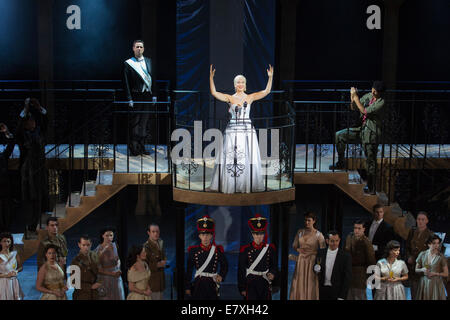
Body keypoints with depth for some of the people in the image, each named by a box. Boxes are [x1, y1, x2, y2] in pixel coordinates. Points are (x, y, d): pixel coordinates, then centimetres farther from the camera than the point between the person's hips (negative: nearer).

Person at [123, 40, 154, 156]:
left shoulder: (149, 61, 12)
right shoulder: (128, 64, -1)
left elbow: (153, 79, 13)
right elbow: (126, 83, -4)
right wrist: (129, 99, -11)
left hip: (147, 96, 4)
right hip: (136, 96, -4)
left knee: (144, 122, 8)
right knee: (135, 123, -3)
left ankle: (142, 147, 14)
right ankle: (134, 148, 1)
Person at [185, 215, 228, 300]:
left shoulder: (218, 250, 2)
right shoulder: (193, 251, 0)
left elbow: (224, 266, 16)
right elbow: (189, 271, 4)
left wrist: (221, 276, -1)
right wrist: (187, 287, 4)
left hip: (212, 285, 1)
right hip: (198, 285, -1)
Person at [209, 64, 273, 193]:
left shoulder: (250, 97, 7)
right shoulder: (229, 98, 7)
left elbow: (267, 91, -1)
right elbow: (214, 92, -4)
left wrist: (270, 77, -10)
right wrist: (211, 77, -11)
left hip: (247, 130, 0)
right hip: (232, 130, 0)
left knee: (246, 157, -2)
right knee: (230, 157, -3)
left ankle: (247, 185, 4)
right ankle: (229, 185, 3)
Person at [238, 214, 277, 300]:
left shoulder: (270, 248, 5)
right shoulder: (245, 250, -2)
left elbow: (274, 266, 13)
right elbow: (241, 270, 0)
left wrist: (272, 274, -10)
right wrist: (242, 289, -2)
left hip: (265, 285, 3)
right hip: (251, 285, -2)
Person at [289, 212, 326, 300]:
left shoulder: (318, 235, -6)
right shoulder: (300, 232, 7)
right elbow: (294, 245, 14)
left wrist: (312, 252, -14)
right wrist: (298, 249, -3)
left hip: (312, 263, -4)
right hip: (300, 262, 4)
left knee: (310, 286, -2)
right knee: (299, 286, 4)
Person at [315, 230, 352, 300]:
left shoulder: (346, 256, -6)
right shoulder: (321, 252, 5)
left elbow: (347, 278, -7)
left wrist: (342, 297, -12)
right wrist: (316, 268, -11)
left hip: (337, 292, -3)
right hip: (323, 290, 3)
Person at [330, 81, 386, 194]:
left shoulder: (381, 102, -16)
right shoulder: (368, 96, 6)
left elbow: (364, 111, -21)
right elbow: (353, 108, 13)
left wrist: (356, 97, -16)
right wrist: (352, 99, -7)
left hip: (372, 133, -7)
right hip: (362, 129, 8)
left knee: (371, 160, -2)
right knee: (339, 135, 3)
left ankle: (371, 188, 7)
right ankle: (341, 163, 15)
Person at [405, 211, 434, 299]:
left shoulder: (430, 234, -6)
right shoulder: (412, 232, 8)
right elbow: (407, 247, 18)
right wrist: (409, 257, 1)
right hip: (412, 266, 4)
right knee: (413, 291, 8)